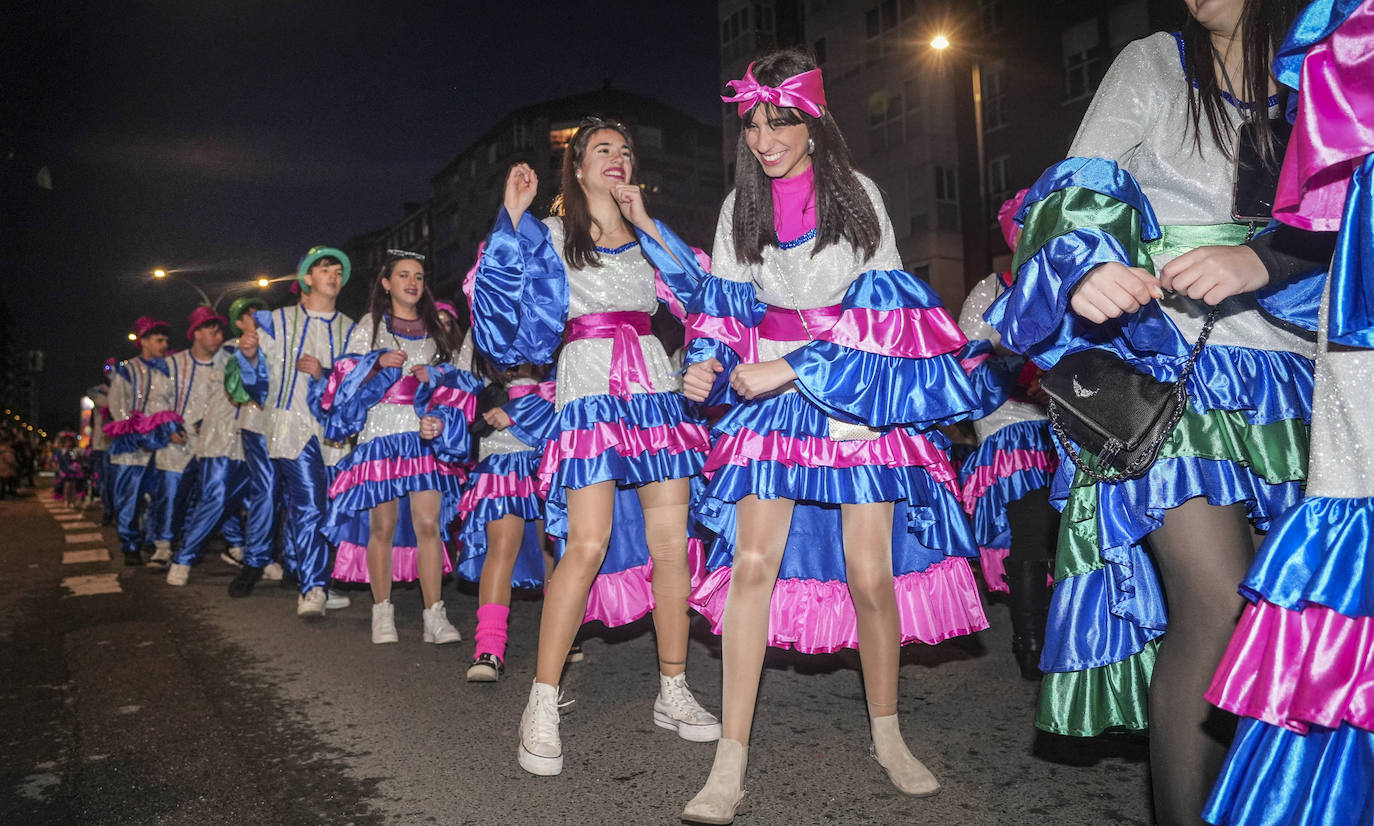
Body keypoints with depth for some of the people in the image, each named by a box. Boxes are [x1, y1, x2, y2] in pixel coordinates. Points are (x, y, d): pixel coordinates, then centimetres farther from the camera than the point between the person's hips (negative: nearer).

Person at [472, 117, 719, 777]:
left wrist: (647, 224, 2)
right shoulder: (550, 235, 10)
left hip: (654, 390, 4)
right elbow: (500, 296, -1)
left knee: (670, 542, 1)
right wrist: (512, 215, -6)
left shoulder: (648, 236, 19)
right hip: (588, 394, -4)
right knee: (587, 543, -16)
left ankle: (673, 693, 14)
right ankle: (542, 705, -4)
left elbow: (699, 289, 6)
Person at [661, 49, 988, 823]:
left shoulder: (859, 195, -1)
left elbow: (883, 317, -6)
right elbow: (724, 307, 9)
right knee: (752, 563, -10)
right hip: (770, 401, 1)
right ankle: (731, 764, -1)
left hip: (858, 399, -1)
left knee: (871, 575, -2)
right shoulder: (740, 208, 5)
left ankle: (888, 735, 23)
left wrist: (791, 369, -15)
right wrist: (707, 366, -13)